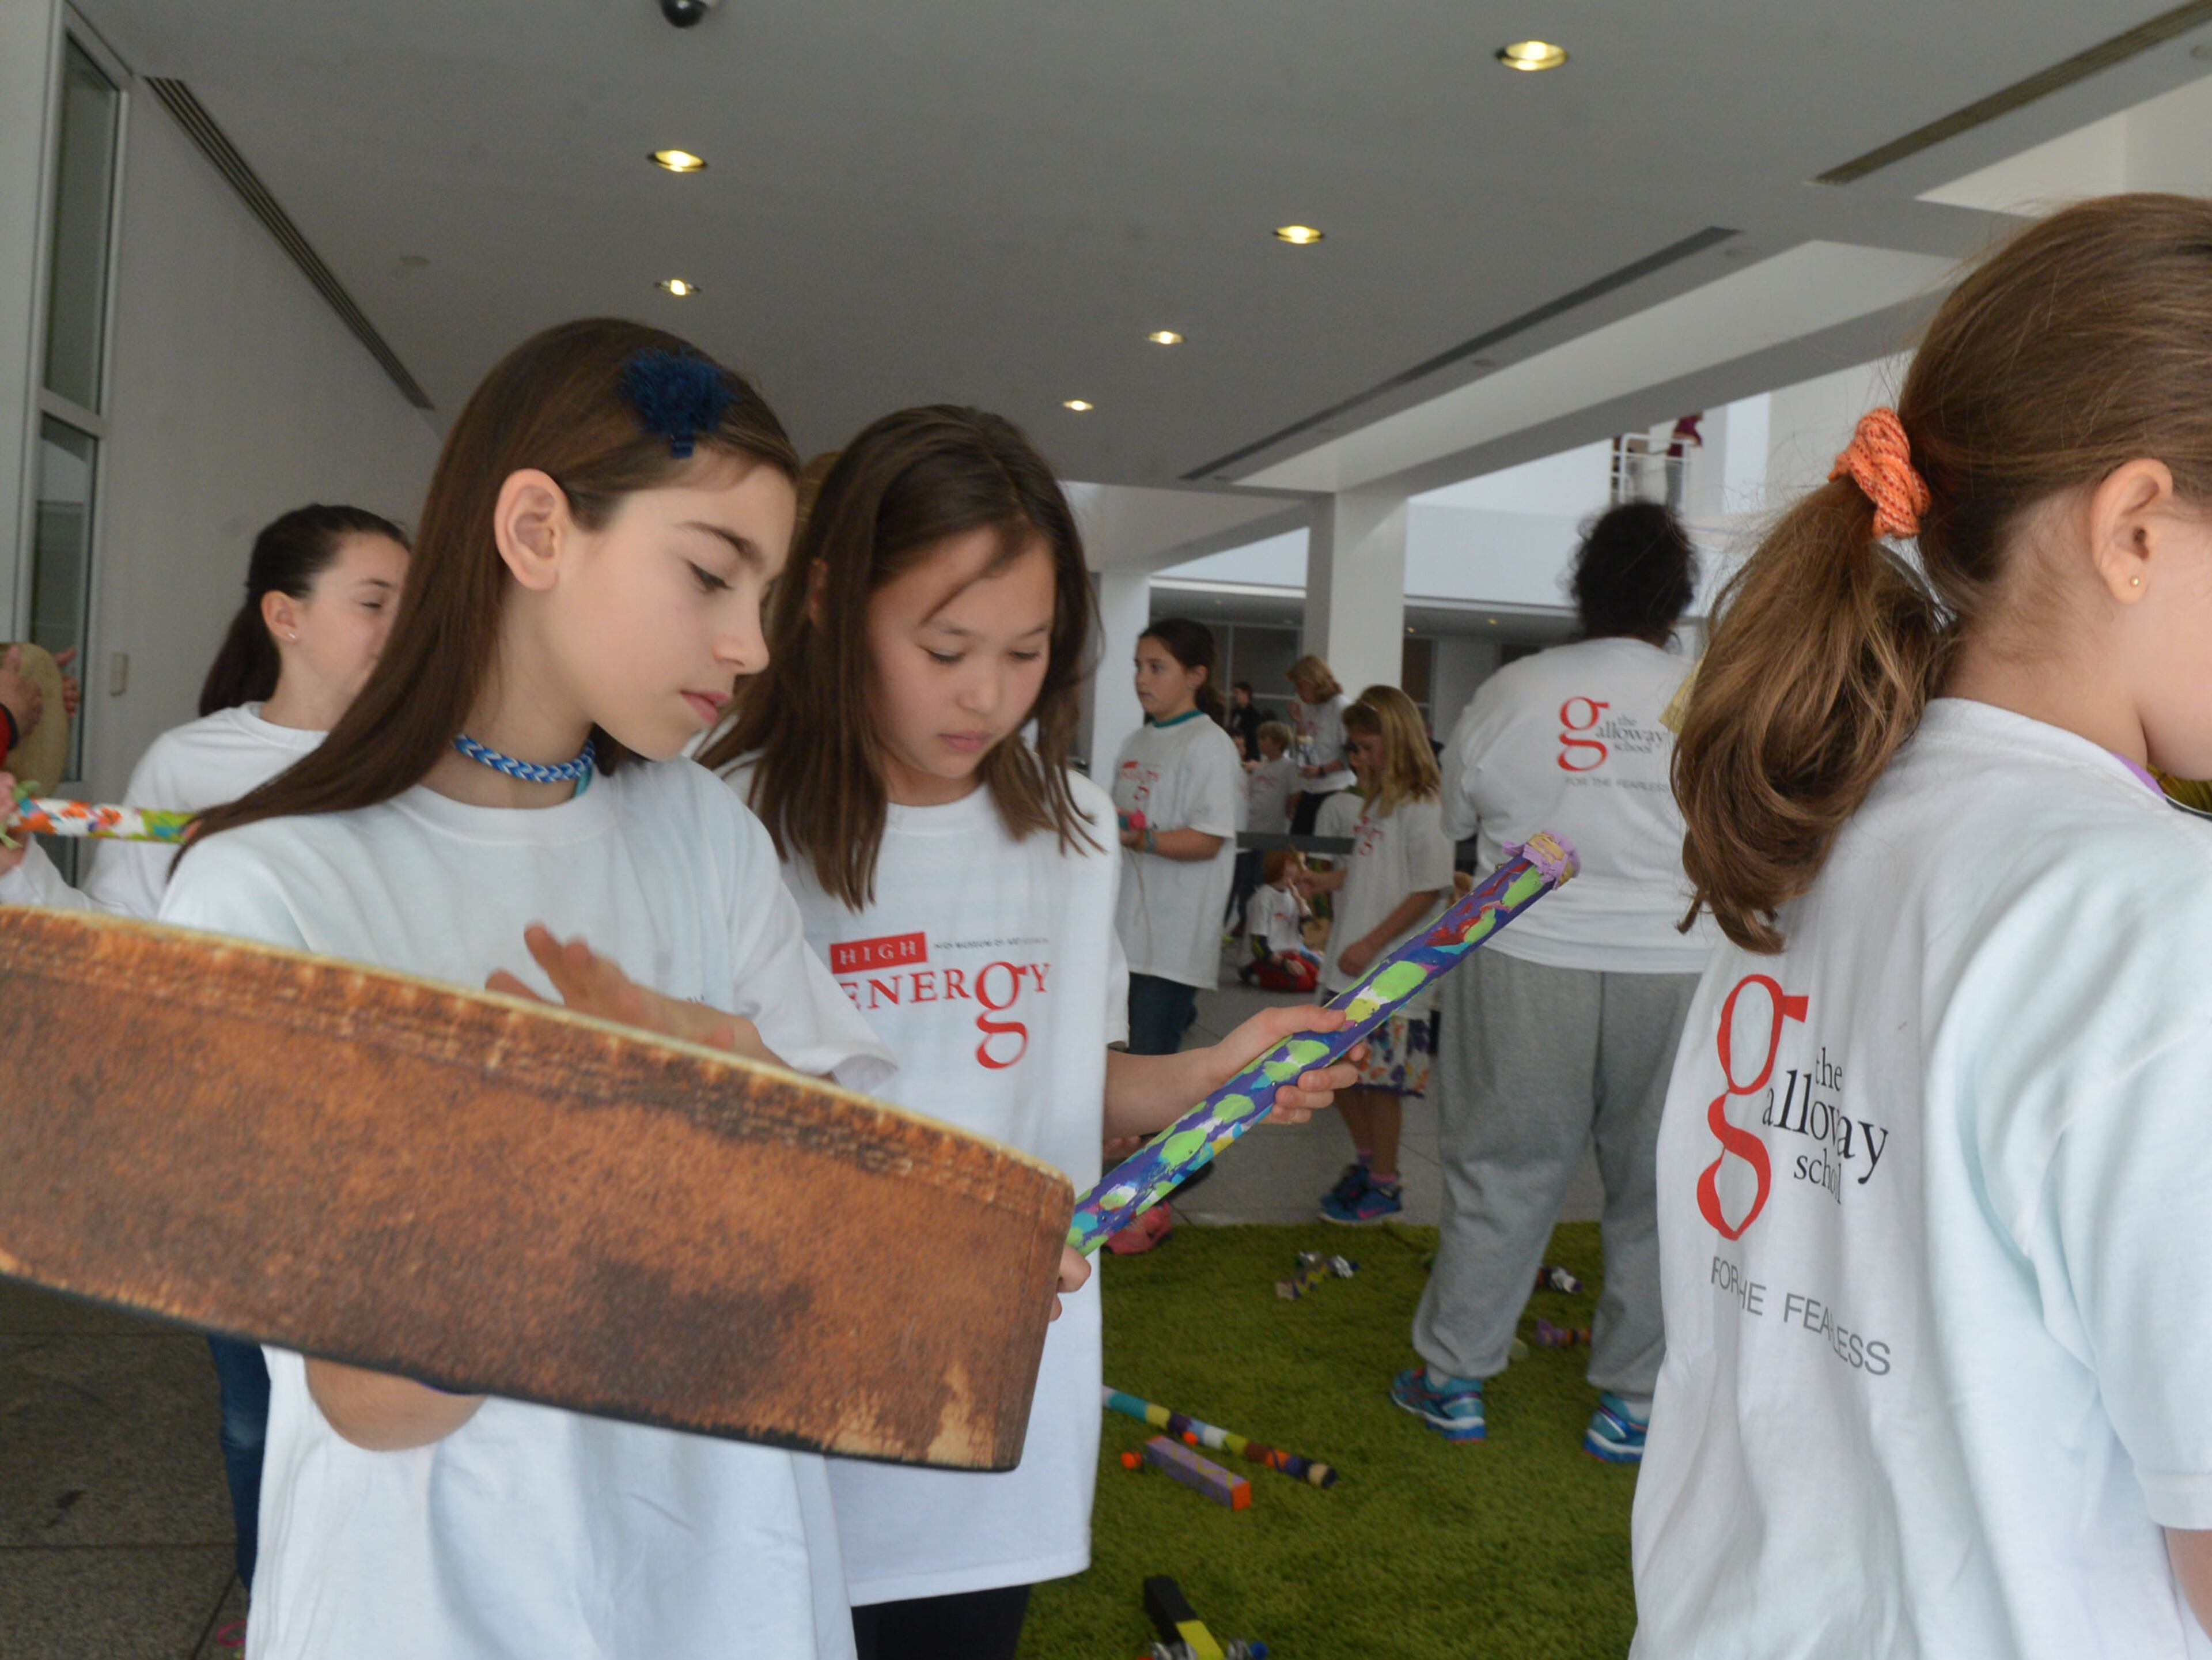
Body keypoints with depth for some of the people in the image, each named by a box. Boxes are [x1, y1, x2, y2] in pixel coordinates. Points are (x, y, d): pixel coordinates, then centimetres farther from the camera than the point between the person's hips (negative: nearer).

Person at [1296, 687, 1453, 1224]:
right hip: (1347, 969, 8)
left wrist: (1371, 945, -18)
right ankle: (1364, 1159, 33)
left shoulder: (1420, 810, -14)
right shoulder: (1374, 804, 13)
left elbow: (1429, 889, -17)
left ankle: (1384, 1186, 14)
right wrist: (1325, 880, 7)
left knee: (1381, 1078, 0)